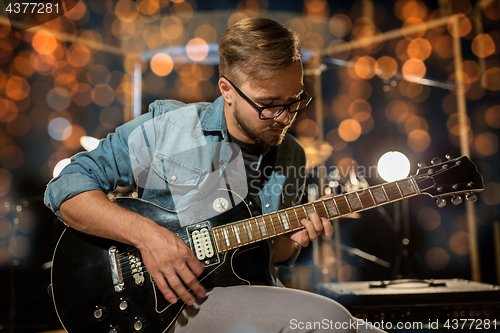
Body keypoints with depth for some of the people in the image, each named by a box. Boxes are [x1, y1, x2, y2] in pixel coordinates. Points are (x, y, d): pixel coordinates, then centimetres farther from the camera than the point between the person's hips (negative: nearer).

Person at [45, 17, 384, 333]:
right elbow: (66, 188, -7)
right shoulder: (165, 127, -6)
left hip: (257, 300, 6)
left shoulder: (292, 158, 9)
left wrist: (290, 240, -5)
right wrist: (145, 233, -22)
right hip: (171, 303, -5)